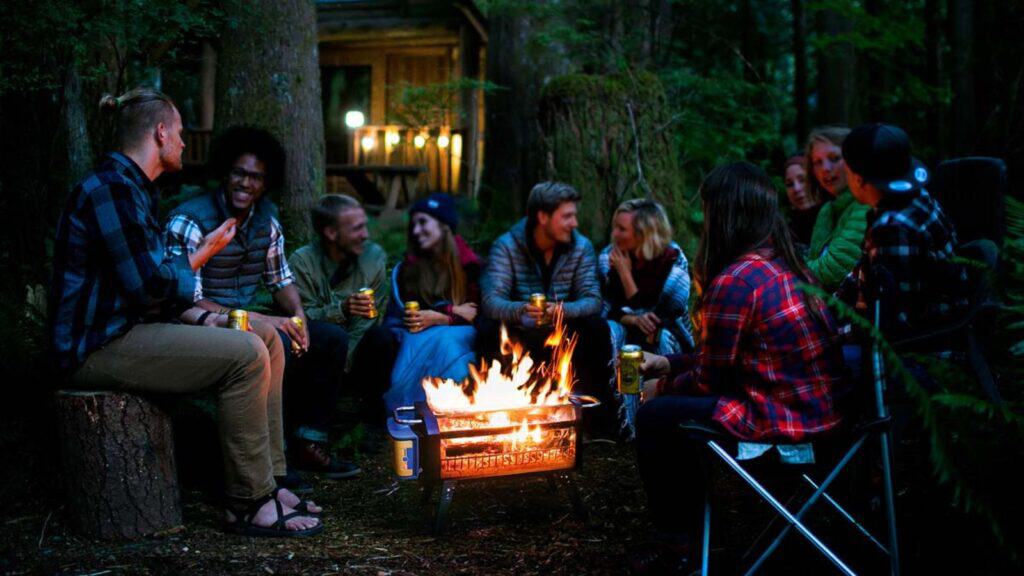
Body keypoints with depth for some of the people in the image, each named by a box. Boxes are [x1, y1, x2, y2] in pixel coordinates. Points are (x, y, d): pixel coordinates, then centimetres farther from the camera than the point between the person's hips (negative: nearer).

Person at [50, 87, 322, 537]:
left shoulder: (132, 188, 18)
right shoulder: (112, 189, -16)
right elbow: (148, 286, -23)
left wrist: (202, 319, 5)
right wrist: (204, 253, -6)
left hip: (130, 329, 11)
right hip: (99, 345, -11)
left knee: (267, 343, 7)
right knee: (246, 355, -23)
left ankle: (267, 481, 4)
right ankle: (249, 506, -15)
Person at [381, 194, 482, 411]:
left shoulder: (469, 265, 5)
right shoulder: (407, 268, 11)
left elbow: (478, 314, 1)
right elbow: (407, 312, 2)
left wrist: (439, 318, -16)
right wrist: (453, 311, -8)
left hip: (460, 335, -1)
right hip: (419, 337, 1)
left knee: (442, 341, -36)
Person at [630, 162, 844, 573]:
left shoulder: (735, 282, -19)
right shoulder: (788, 265, 10)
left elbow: (709, 379, -10)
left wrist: (663, 387, 9)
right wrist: (669, 364, 23)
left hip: (779, 416, -9)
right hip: (820, 409, 9)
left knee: (654, 416, 3)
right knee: (679, 402, 23)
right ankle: (689, 520, 35)